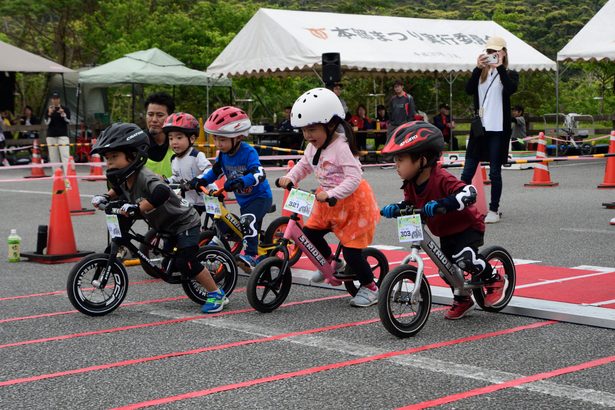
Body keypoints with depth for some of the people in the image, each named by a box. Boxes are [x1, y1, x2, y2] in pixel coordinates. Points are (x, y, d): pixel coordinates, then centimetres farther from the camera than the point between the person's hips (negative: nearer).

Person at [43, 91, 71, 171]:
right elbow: (46, 123, 0)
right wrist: (49, 114, -14)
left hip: (63, 135, -3)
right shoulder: (48, 110, 8)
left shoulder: (65, 109, 4)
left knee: (65, 155, -13)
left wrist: (63, 114, -19)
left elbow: (68, 121, -4)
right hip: (51, 135, 3)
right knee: (53, 157, 3)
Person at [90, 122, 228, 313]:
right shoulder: (124, 179, -5)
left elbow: (161, 192, -55)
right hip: (165, 227, 10)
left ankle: (216, 294, -2)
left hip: (185, 222, -10)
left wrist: (136, 208, -52)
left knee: (185, 262, -18)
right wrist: (106, 197, 4)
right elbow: (119, 190, 22)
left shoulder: (145, 177, -33)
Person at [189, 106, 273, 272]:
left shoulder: (248, 152, -25)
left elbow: (259, 174, -38)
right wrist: (200, 180, -7)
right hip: (243, 200, 8)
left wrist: (239, 182, -53)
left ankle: (250, 255, -28)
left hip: (260, 196, -8)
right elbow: (215, 171, 11)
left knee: (248, 221, -31)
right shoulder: (223, 154, -3)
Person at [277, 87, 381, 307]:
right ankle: (332, 264, 27)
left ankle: (370, 287, 13)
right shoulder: (313, 147, 1)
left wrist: (330, 195, -40)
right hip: (329, 202, 8)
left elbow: (354, 178, -32)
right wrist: (289, 178, -3)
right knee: (310, 232, 2)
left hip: (353, 201, -8)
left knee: (351, 249, -7)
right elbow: (304, 165, 16)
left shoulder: (341, 148, -25)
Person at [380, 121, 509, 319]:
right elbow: (408, 203, 7)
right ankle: (462, 300, 38)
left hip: (468, 226, -8)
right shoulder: (411, 184, -8)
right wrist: (395, 208, -15)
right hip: (445, 233, 8)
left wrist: (441, 204, -55)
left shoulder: (441, 179, -33)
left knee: (463, 257, -30)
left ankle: (495, 281, -3)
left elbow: (469, 193, -43)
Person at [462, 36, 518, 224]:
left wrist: (500, 67, -17)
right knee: (468, 171, 0)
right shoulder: (480, 74, 13)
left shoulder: (510, 74, 5)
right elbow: (469, 90, -5)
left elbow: (510, 89, -18)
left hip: (498, 129, -3)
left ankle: (494, 210, 8)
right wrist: (478, 68, -15)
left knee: (495, 172, 0)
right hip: (479, 127, 3)